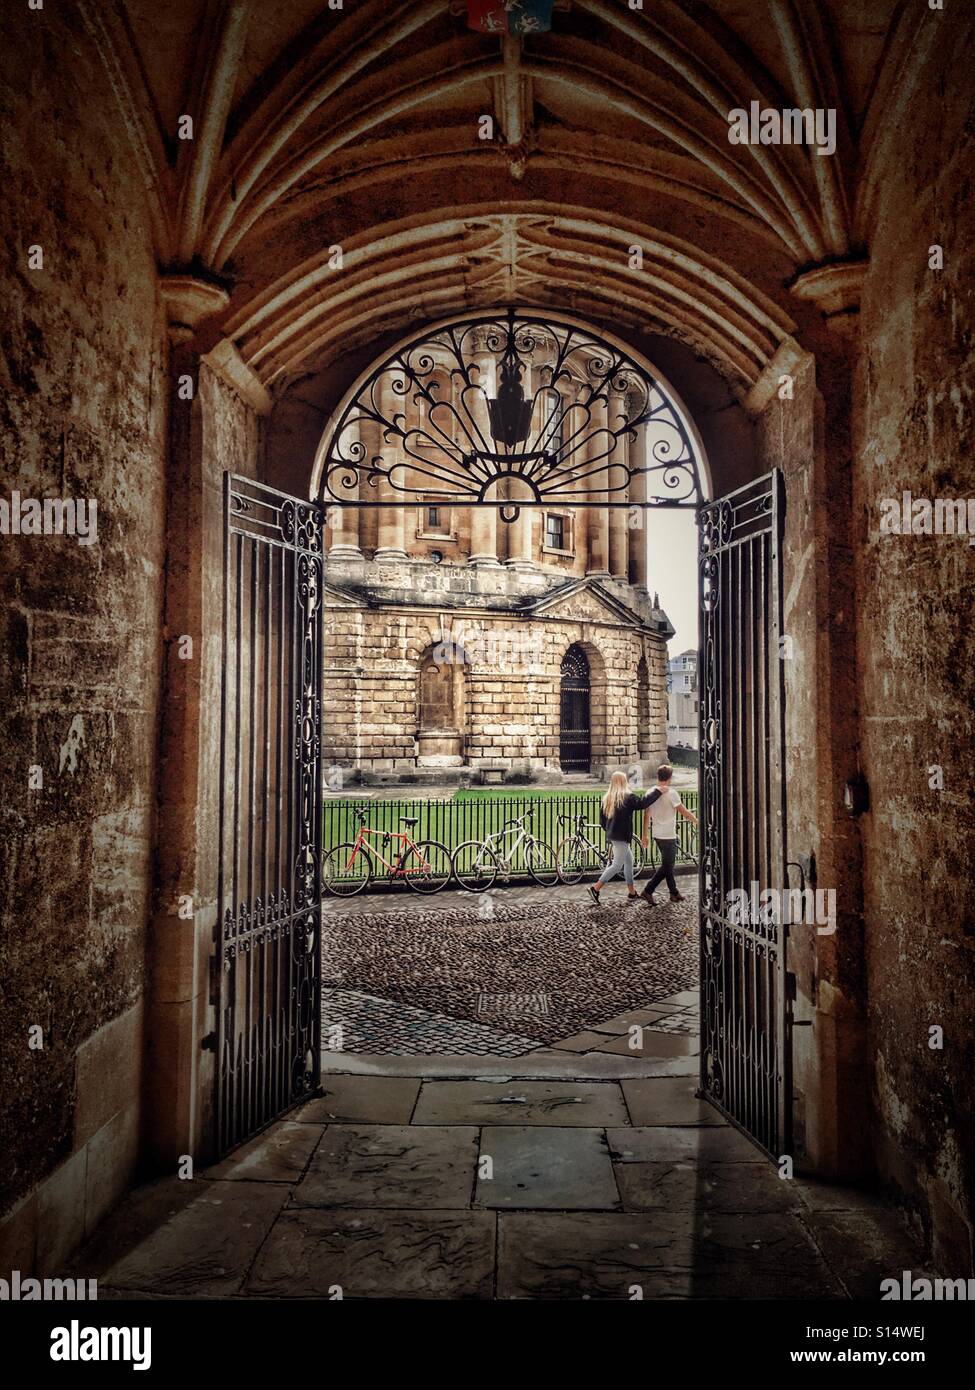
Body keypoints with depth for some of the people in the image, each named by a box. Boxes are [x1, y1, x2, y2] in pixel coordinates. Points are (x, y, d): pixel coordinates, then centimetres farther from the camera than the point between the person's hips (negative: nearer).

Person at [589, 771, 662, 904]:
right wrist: (657, 792, -14)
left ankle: (631, 891, 24)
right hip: (622, 837, -9)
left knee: (629, 860, 19)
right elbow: (642, 803, -22)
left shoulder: (607, 799, 9)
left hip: (612, 835, 9)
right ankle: (595, 888, -7)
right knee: (617, 865, -4)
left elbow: (602, 820, 12)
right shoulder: (628, 797, -12)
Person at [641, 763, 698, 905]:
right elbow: (684, 812, -11)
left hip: (657, 835, 7)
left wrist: (645, 835, 13)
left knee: (668, 864, 17)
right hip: (668, 836, -7)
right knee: (666, 867, 0)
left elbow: (646, 815, 6)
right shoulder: (671, 793, -17)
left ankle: (674, 893, 25)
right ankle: (648, 891, -6)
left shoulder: (651, 792, 2)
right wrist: (696, 820, 6)